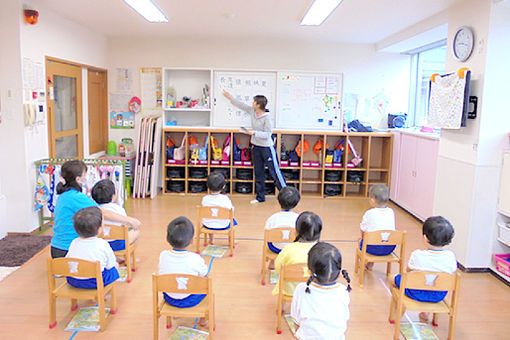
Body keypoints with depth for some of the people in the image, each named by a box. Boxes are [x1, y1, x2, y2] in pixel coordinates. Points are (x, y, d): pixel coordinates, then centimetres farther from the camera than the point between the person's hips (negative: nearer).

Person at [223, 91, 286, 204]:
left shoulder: (266, 117, -19)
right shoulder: (252, 111, 3)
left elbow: (267, 134, -19)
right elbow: (242, 105, 18)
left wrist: (254, 132, -27)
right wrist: (230, 98, 25)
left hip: (267, 148, -8)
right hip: (256, 147, 8)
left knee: (275, 171, 0)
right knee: (258, 173, 12)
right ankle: (260, 197, 23)